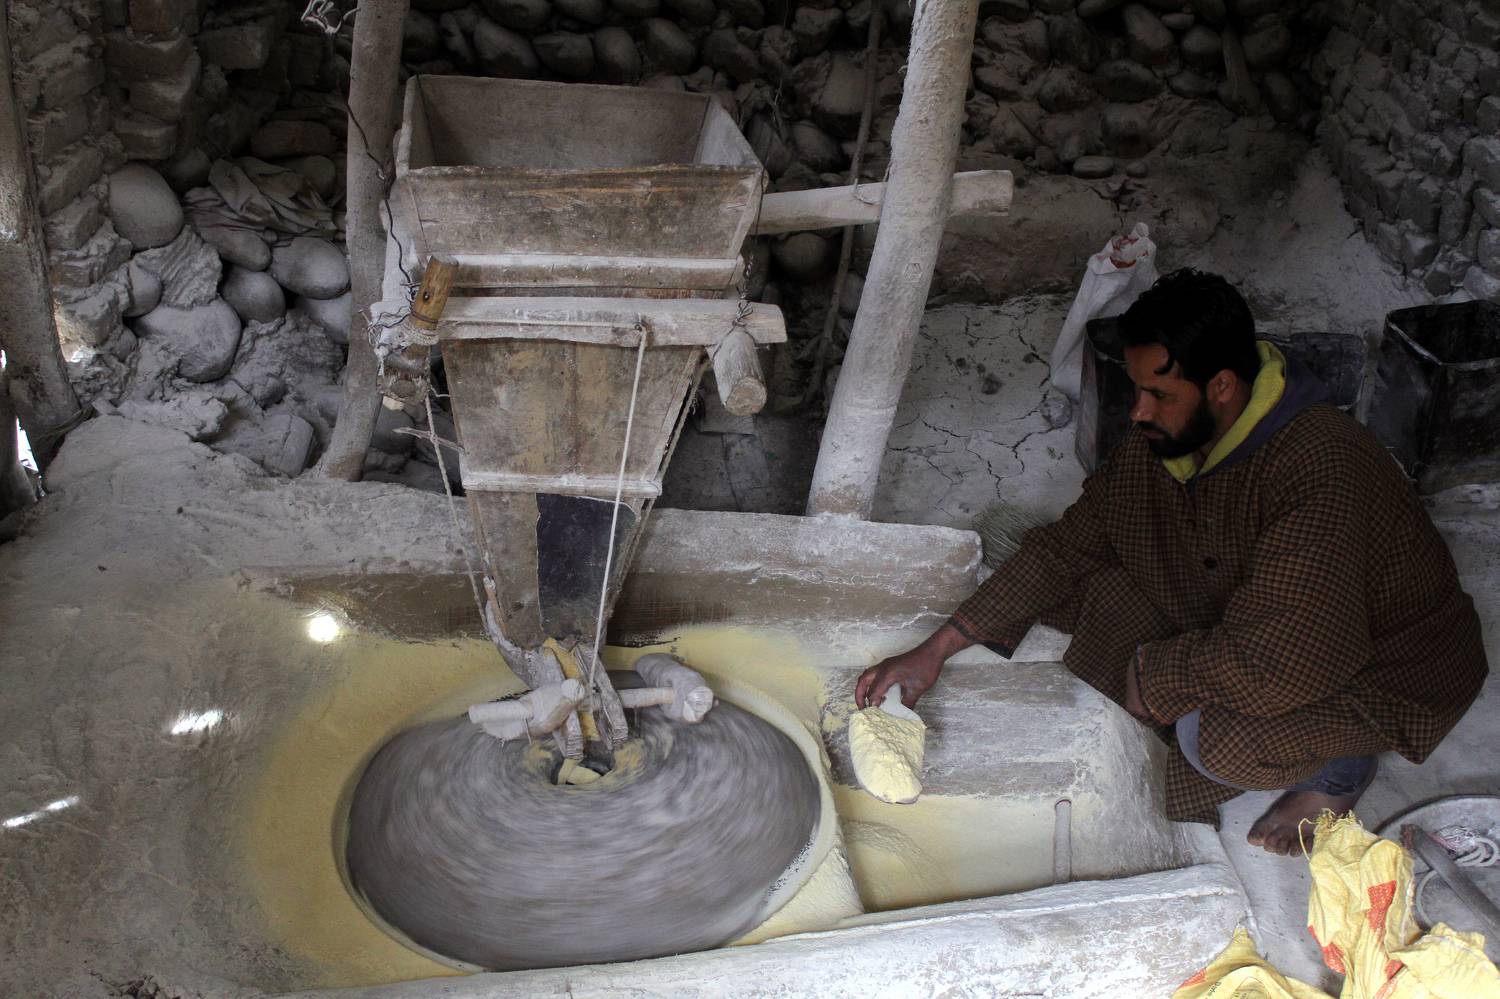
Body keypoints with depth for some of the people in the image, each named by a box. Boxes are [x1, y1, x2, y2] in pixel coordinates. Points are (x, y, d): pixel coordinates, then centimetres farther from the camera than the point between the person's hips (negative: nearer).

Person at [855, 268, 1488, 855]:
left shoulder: (1322, 471, -36)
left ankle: (1340, 767, 0)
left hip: (1386, 667, -7)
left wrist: (1153, 670, -23)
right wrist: (937, 649, -10)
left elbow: (1279, 665, -40)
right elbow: (1066, 546, -5)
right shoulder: (1161, 440, -12)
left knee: (1216, 736, -35)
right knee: (1079, 585, -9)